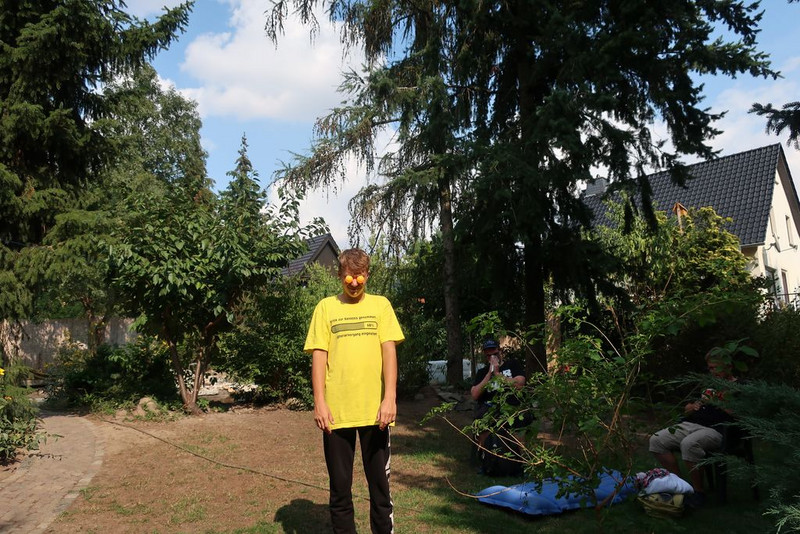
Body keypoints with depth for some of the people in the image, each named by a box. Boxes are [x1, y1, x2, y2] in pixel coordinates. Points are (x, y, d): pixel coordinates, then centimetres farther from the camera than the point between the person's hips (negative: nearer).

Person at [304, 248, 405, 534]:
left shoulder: (380, 305, 6)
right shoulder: (326, 307, 6)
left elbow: (389, 351, -2)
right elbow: (319, 355, 1)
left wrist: (390, 398, -12)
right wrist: (319, 402, -8)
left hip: (374, 410, 0)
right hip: (336, 411, 0)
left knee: (380, 484, 9)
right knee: (340, 487, 11)